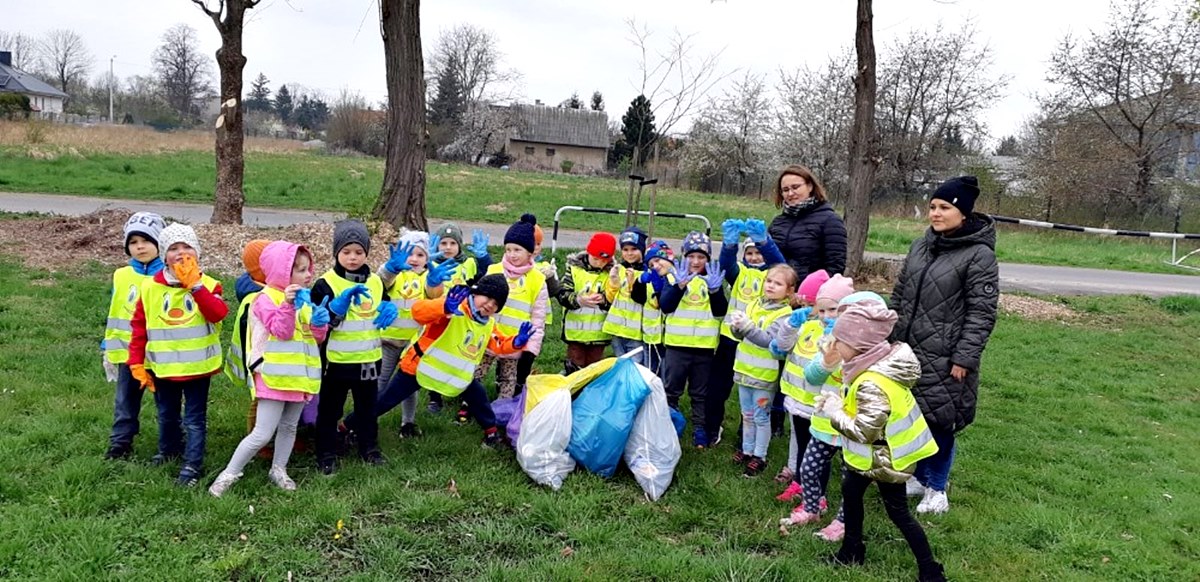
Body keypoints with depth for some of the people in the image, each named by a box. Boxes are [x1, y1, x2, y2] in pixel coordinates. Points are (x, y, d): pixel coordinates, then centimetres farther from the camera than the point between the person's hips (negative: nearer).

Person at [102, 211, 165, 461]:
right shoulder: (122, 276, 3)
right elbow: (114, 314, 11)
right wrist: (107, 348, 12)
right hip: (128, 352, 4)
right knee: (125, 400, 13)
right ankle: (120, 442, 26)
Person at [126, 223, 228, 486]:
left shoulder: (207, 285, -7)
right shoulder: (150, 287, -3)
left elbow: (218, 314, -26)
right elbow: (139, 327, 1)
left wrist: (195, 285, -27)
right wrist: (136, 363, -1)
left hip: (197, 366, -3)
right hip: (163, 367, 3)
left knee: (195, 419, 4)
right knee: (167, 415, 23)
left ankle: (192, 465, 14)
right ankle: (169, 450, 46)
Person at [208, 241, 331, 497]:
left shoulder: (305, 298, 12)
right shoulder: (267, 298, -11)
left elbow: (317, 337, 10)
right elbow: (282, 332, -20)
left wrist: (320, 322, -11)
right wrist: (288, 305, -31)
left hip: (299, 375, 7)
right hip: (275, 377, -7)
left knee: (289, 427, 16)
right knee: (262, 433, -7)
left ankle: (278, 470, 30)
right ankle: (230, 473, 7)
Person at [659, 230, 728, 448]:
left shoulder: (713, 278, 5)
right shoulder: (674, 276, 1)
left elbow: (720, 312, -5)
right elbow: (665, 306, -13)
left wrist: (715, 290, -21)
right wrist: (680, 285, -25)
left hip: (704, 346, 1)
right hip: (677, 344, -1)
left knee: (701, 394, 11)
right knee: (671, 390, 8)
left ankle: (700, 430, 20)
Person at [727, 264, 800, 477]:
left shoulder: (785, 315, -14)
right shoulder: (754, 304, 5)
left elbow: (771, 341, -25)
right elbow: (741, 335, 6)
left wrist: (747, 327, -31)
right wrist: (737, 326, -16)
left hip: (765, 375, -6)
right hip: (745, 370, 6)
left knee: (761, 417, 6)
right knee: (747, 415, 18)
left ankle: (759, 457, 18)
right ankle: (747, 451, 31)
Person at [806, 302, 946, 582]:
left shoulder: (872, 383, -35)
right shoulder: (882, 363, -6)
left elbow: (865, 431, -32)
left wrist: (833, 410, -20)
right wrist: (840, 403, -5)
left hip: (884, 459, -10)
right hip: (876, 455, 10)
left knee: (897, 511, 7)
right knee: (850, 492, 23)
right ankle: (852, 550, 42)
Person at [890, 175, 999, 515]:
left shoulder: (980, 255, -11)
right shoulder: (921, 246, 9)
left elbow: (981, 313, -13)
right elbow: (899, 295, 16)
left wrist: (964, 359, -16)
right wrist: (890, 339, 13)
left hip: (944, 359, -6)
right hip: (908, 351, 6)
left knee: (940, 421, 3)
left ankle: (936, 487, 23)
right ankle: (920, 477, 32)